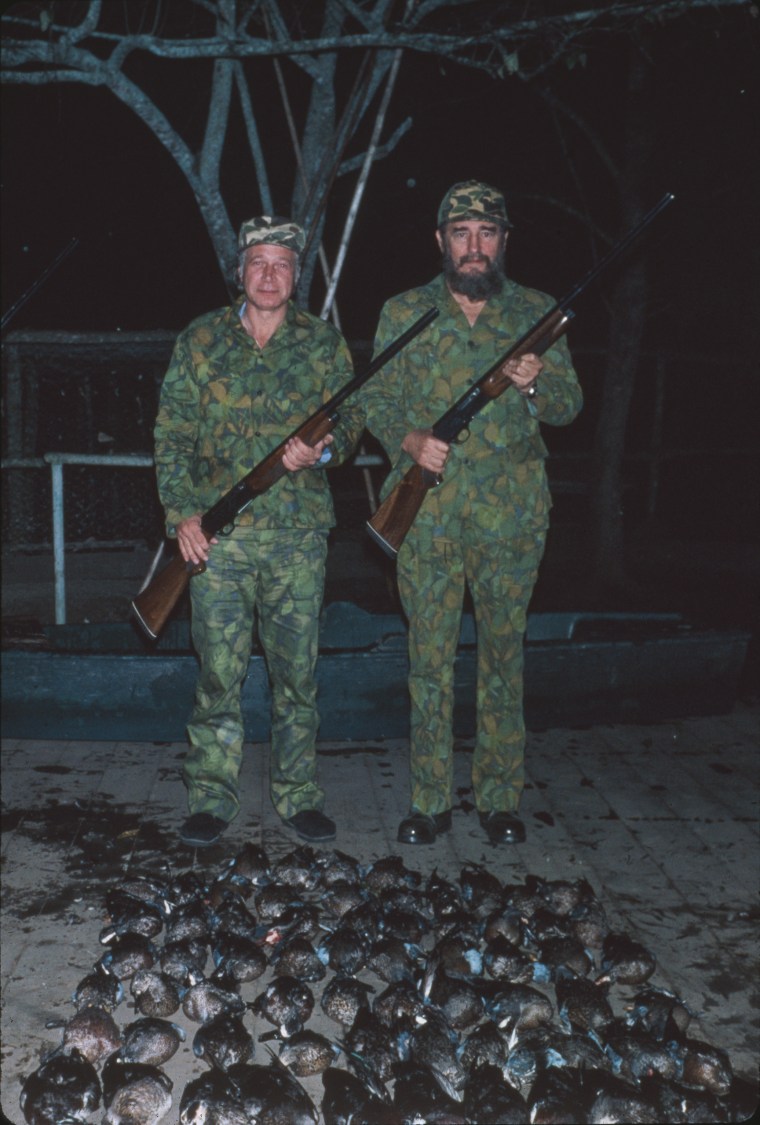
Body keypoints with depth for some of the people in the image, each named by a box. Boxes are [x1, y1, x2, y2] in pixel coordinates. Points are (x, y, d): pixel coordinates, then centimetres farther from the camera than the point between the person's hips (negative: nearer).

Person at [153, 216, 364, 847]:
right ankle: (212, 798, 15)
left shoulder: (324, 343, 9)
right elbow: (172, 433, 5)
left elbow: (351, 416, 9)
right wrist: (182, 510, -6)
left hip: (300, 533, 1)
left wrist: (322, 450, -14)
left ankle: (298, 795, 19)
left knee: (297, 670, 6)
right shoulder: (202, 341, 7)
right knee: (219, 670, 2)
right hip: (217, 534, 0)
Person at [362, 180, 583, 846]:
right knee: (430, 658, 4)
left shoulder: (537, 313, 8)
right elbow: (377, 398, 7)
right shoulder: (404, 313, 8)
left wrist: (537, 384, -14)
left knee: (504, 655, 7)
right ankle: (430, 803, 15)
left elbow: (570, 404, 8)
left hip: (512, 515, 0)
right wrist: (408, 440, -13)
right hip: (428, 511, 0)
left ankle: (501, 799, 20)